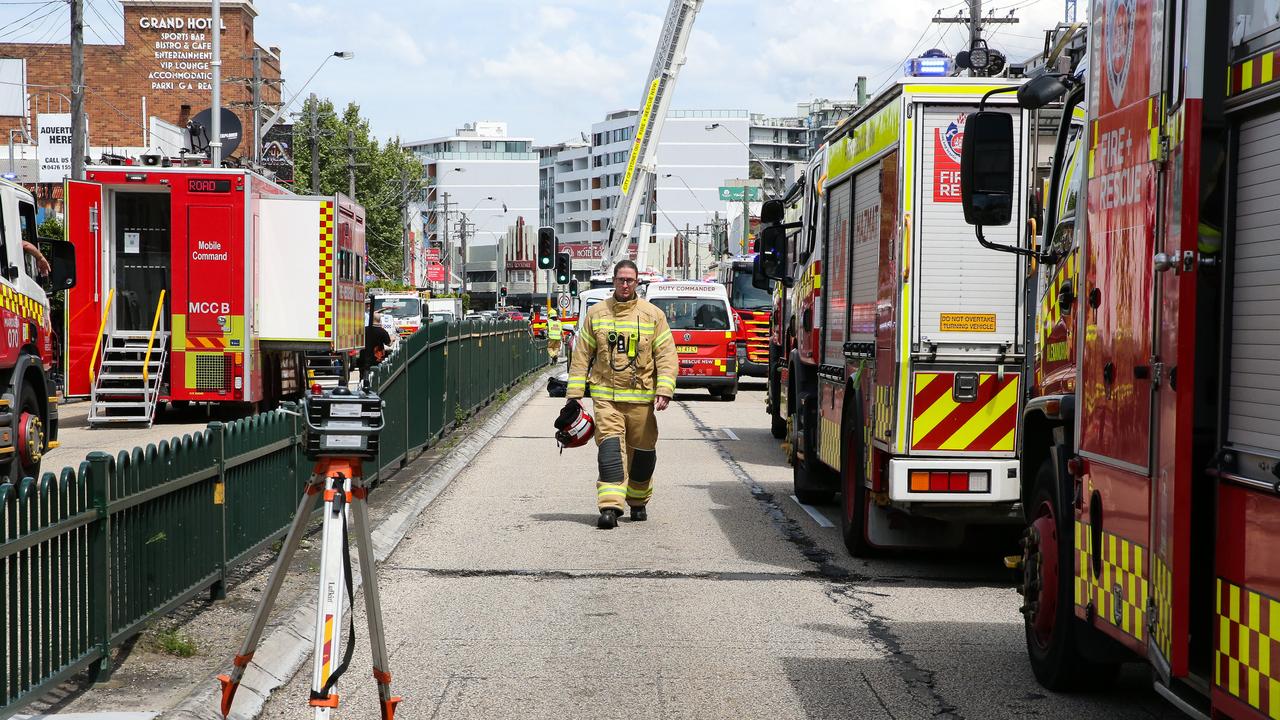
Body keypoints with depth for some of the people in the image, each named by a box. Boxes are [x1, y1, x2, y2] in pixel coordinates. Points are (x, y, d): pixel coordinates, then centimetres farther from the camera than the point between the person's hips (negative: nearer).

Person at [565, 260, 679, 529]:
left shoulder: (653, 315, 4)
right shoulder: (596, 313, 7)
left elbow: (667, 356, 2)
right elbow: (581, 355, 10)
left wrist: (664, 391, -10)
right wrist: (575, 393, 4)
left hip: (641, 397, 1)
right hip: (606, 396, 0)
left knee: (642, 450, 9)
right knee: (610, 446, -14)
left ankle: (638, 501, 29)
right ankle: (610, 507, -19)